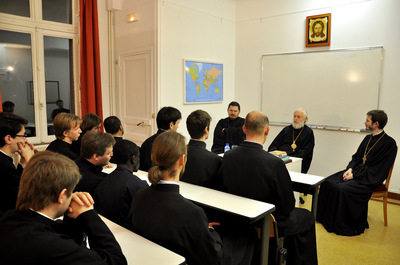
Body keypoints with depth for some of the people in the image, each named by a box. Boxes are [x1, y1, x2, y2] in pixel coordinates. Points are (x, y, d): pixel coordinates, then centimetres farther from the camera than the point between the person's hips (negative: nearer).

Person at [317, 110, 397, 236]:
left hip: (370, 178, -8)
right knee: (328, 182, -7)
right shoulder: (368, 138, 12)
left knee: (342, 189, -29)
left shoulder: (389, 143, -12)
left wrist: (355, 175, -18)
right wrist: (350, 169, -3)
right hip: (356, 171, 8)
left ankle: (343, 226, -13)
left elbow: (378, 169, -17)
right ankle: (327, 217, 6)